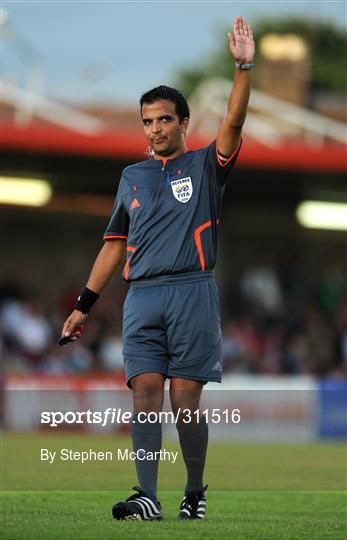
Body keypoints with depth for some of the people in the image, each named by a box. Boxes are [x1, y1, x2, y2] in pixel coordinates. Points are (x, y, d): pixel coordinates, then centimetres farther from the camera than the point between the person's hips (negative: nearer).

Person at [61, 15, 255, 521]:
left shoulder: (204, 166, 9)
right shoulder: (132, 176, 19)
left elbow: (233, 123, -9)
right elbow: (115, 244, 22)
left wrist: (243, 68, -21)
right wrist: (84, 305, 19)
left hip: (192, 293, -3)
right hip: (141, 298, 3)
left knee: (185, 400, -4)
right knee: (145, 391, -9)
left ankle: (195, 492, 11)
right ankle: (147, 496, -17)